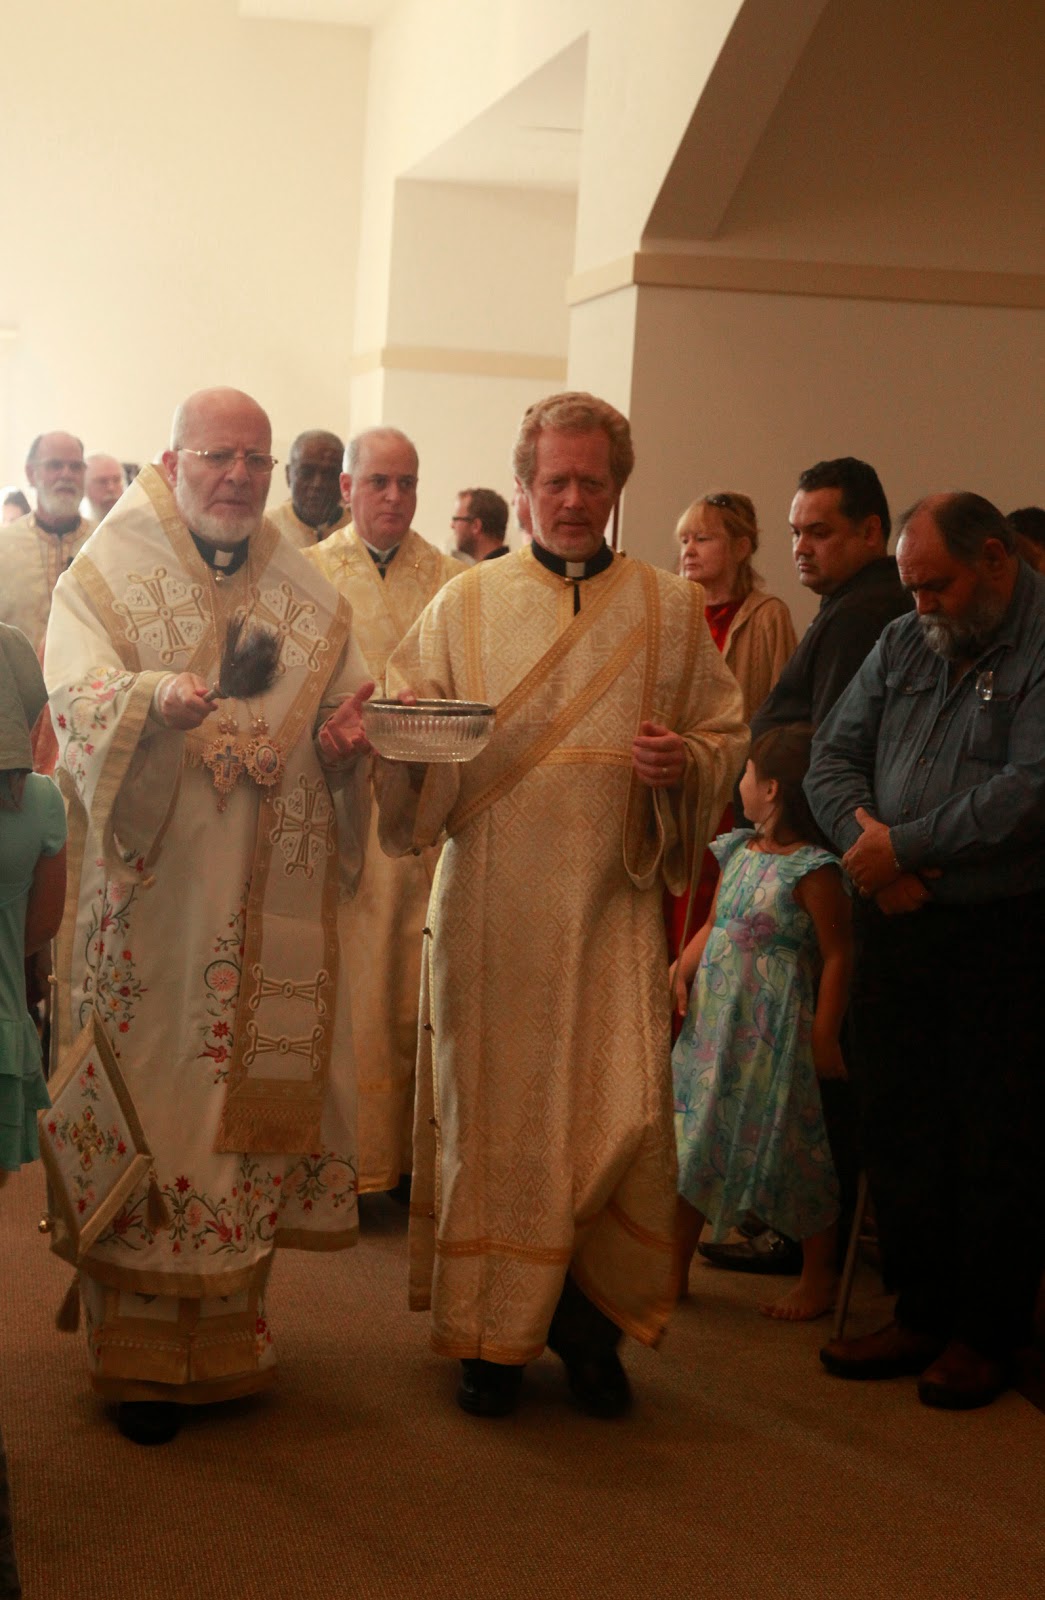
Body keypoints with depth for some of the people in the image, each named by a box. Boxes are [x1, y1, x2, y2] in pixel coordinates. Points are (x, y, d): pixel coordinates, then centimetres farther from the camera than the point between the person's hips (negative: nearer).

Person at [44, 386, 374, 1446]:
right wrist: (158, 699, -33)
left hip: (273, 911, 4)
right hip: (151, 901, -3)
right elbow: (77, 702, -13)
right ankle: (139, 1355, 4)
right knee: (146, 1102, -4)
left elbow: (348, 721, 15)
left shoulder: (308, 599, 14)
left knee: (251, 1108, 5)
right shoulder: (105, 579, 2)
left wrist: (342, 739, -8)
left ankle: (228, 1331, 17)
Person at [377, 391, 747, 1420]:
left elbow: (728, 735, 12)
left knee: (624, 1111, -5)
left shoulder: (670, 612, 9)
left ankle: (589, 1319, 14)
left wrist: (683, 761, -9)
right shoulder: (464, 605, 8)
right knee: (492, 1107, 1)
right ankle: (493, 1332, 14)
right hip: (489, 903, 0)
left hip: (611, 904, 0)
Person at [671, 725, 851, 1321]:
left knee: (790, 1148, 1)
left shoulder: (813, 871, -14)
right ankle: (674, 1266, 22)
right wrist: (681, 972, 1)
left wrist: (825, 1037, -12)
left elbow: (837, 955, -12)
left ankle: (820, 1277, 17)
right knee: (693, 1140, 11)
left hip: (775, 1032, -8)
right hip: (713, 1021, 8)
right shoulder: (737, 852, 9)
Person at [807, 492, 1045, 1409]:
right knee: (899, 1128, 10)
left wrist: (901, 847, -16)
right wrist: (866, 842, -9)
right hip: (898, 923, 6)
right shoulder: (904, 644, 13)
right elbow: (833, 758, 11)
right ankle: (922, 1314, 22)